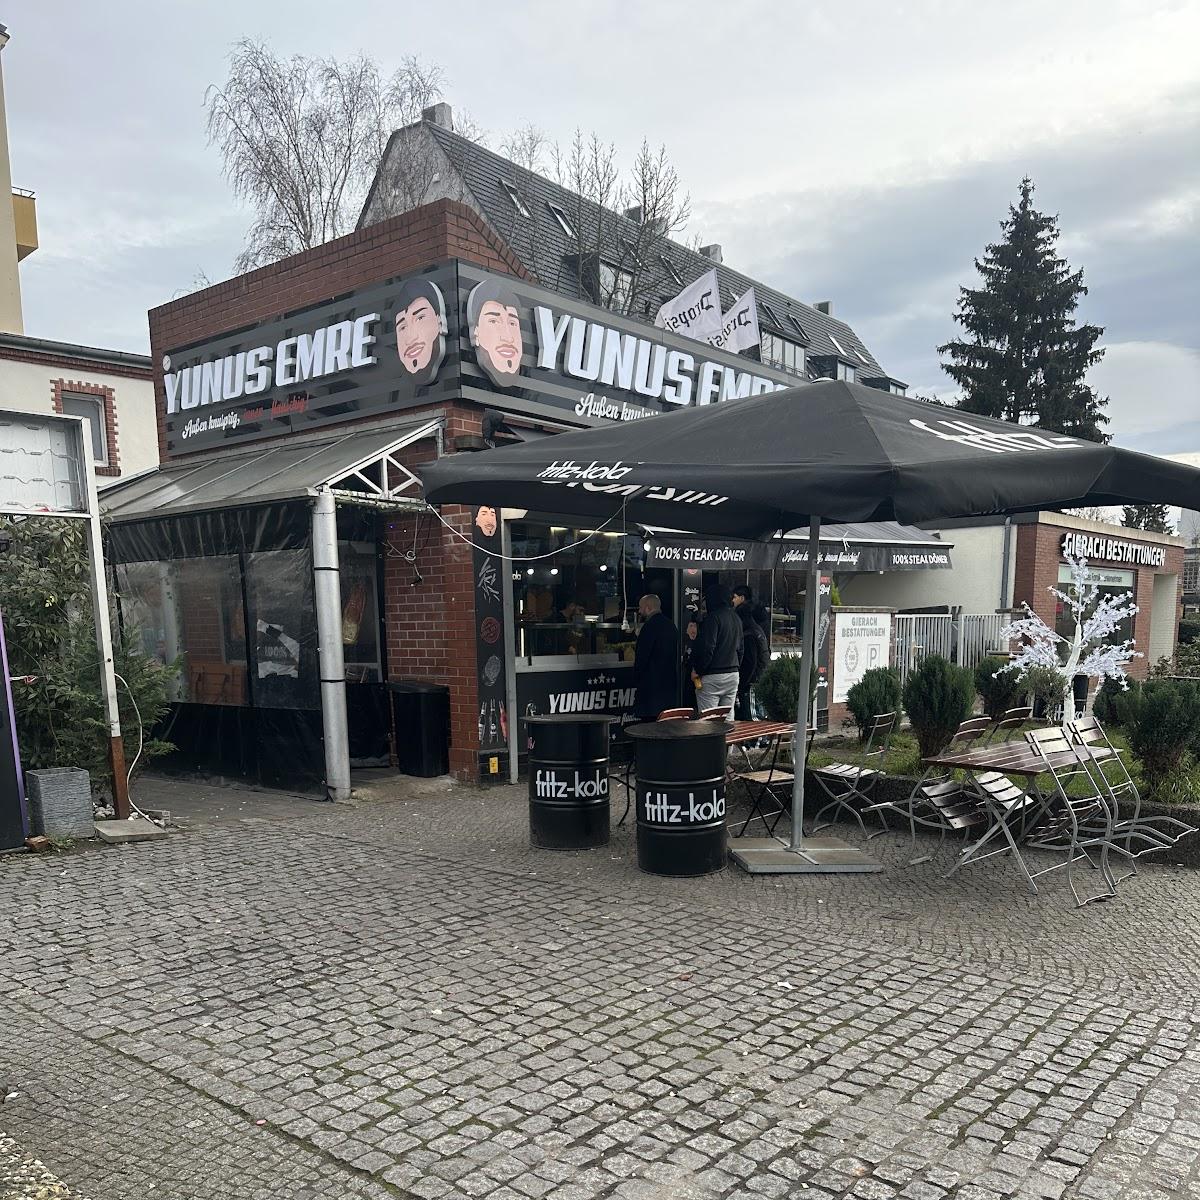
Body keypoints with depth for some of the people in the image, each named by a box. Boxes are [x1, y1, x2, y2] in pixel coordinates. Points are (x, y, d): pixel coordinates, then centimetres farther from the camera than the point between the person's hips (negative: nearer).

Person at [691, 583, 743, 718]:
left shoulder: (712, 618, -13)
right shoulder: (736, 619, 15)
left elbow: (707, 648, -19)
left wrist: (697, 670, -10)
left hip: (712, 676, -8)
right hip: (733, 674, 8)